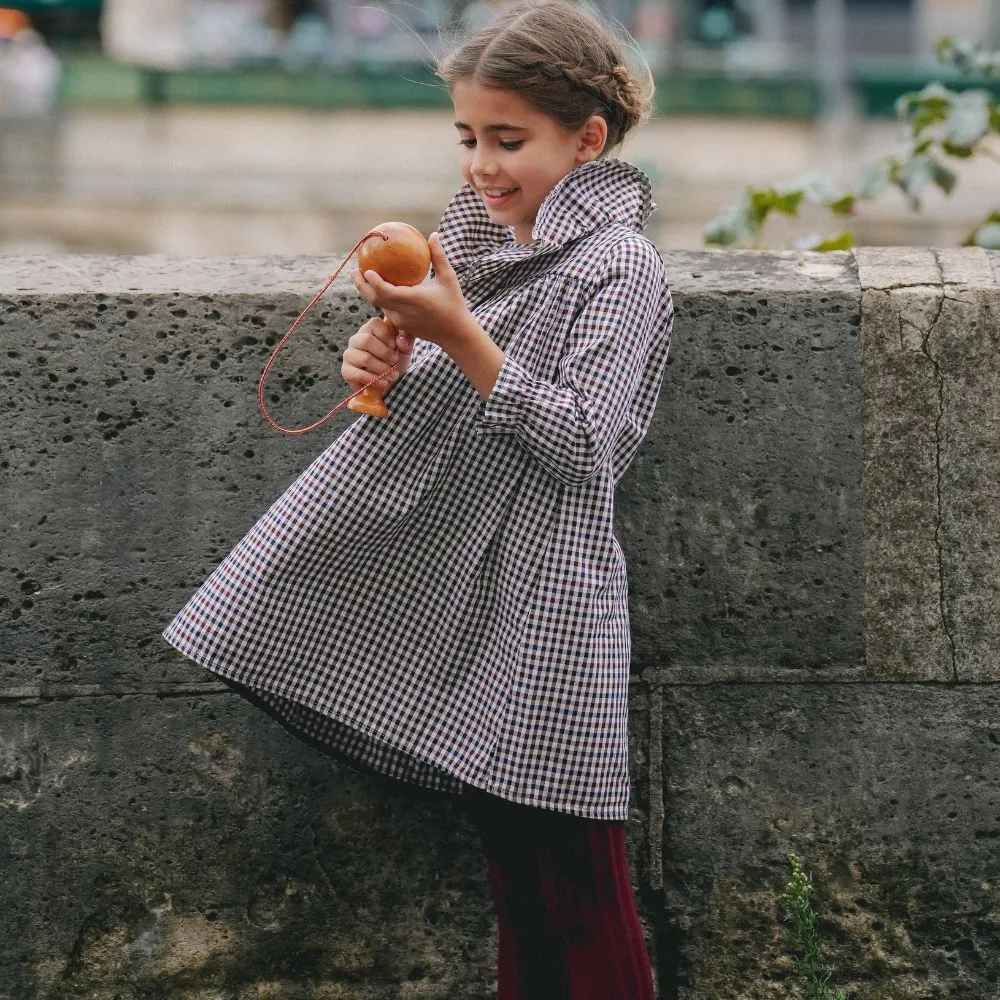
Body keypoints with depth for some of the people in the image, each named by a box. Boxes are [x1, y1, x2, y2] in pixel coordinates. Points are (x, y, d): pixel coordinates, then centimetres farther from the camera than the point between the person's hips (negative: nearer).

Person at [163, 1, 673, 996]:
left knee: (571, 893, -5)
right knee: (515, 875, 13)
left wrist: (455, 333, -22)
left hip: (538, 597, -7)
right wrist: (380, 355, 2)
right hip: (455, 583, 7)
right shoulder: (475, 227, 14)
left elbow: (579, 440, -18)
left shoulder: (616, 264, -10)